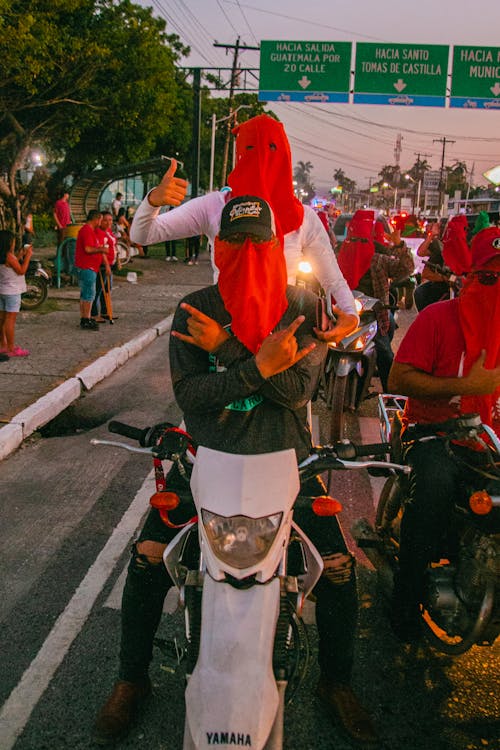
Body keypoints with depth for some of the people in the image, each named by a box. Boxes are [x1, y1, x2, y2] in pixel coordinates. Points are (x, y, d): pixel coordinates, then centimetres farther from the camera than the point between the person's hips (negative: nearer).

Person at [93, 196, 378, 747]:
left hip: (283, 455, 0)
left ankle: (336, 681, 19)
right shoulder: (193, 310, -4)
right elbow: (187, 392, -14)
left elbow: (298, 387, -16)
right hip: (208, 453, 0)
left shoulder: (302, 306, -4)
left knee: (339, 567, -9)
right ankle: (131, 679, 15)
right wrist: (259, 366, -27)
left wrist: (227, 348, -23)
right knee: (148, 557, -11)